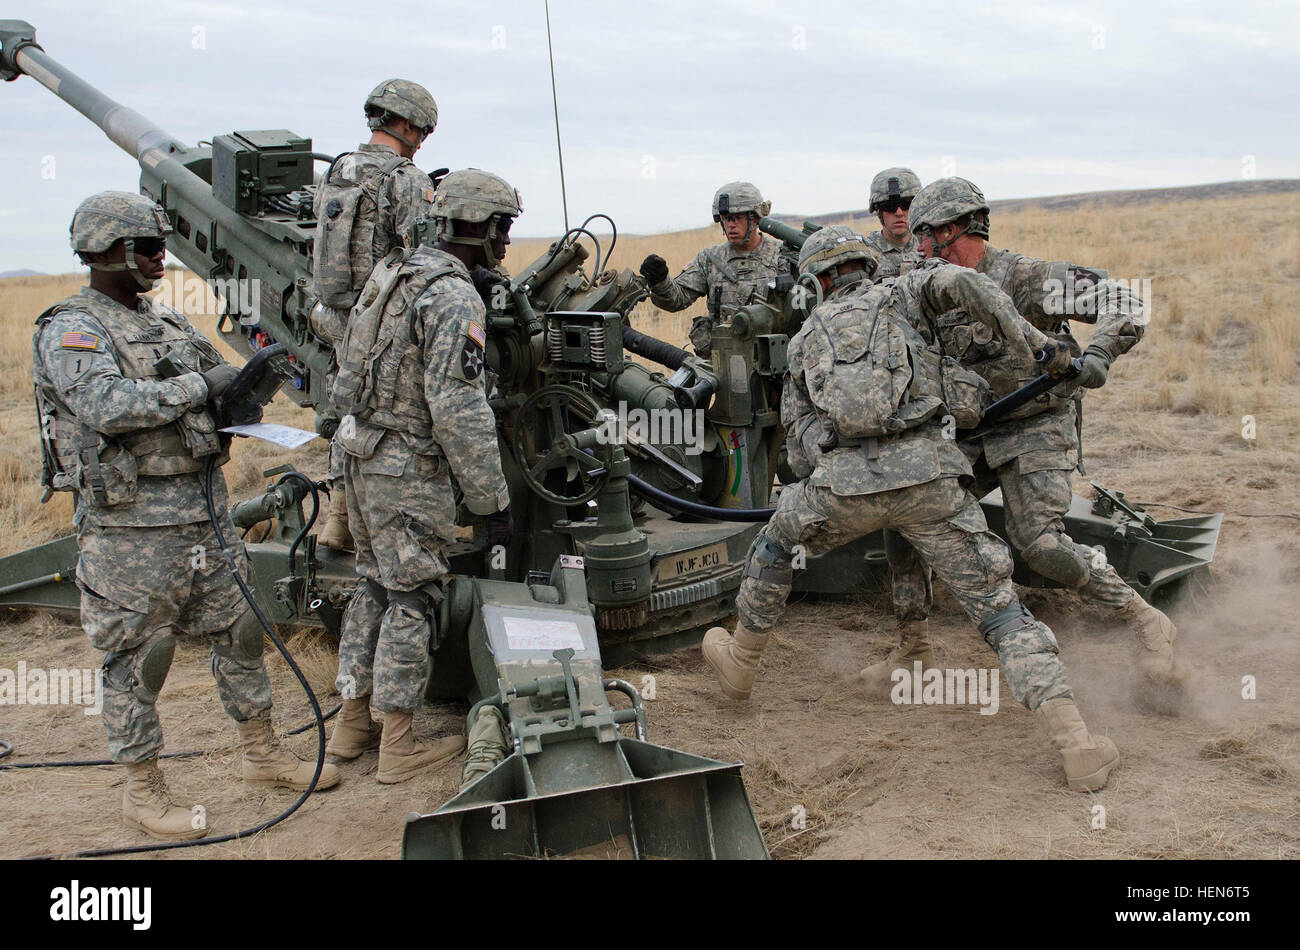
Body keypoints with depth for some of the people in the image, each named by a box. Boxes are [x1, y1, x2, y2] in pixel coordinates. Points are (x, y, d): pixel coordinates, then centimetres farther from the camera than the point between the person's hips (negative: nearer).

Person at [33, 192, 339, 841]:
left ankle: (262, 752, 29)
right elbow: (106, 405, -25)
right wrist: (200, 385, -20)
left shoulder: (169, 323, 15)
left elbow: (221, 395, 22)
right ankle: (142, 789, 17)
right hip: (129, 522, -7)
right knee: (138, 654, 2)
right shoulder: (69, 332, -8)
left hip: (205, 507, 8)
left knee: (238, 624, 13)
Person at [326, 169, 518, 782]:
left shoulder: (394, 273, 11)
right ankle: (399, 745, 8)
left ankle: (353, 723, 26)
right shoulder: (454, 296, -18)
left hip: (364, 454, 9)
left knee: (376, 588, 18)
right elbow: (457, 408, -23)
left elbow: (350, 367, 17)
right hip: (411, 468, -9)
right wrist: (492, 498, -18)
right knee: (411, 599, 0)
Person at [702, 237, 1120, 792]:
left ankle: (740, 662, 45)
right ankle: (1076, 745, -9)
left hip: (844, 483, 1)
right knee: (999, 610, 3)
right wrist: (1033, 340, 2)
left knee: (774, 545, 32)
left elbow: (800, 450, 22)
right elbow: (956, 282, 1)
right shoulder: (896, 295, 22)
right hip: (928, 473, -1)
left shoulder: (803, 343, 27)